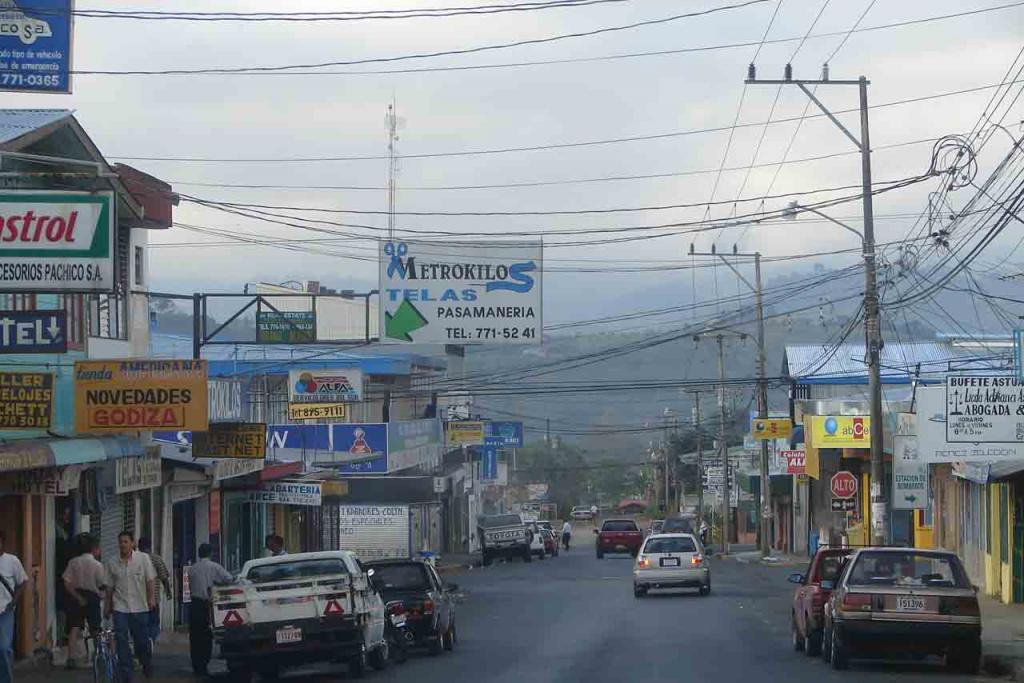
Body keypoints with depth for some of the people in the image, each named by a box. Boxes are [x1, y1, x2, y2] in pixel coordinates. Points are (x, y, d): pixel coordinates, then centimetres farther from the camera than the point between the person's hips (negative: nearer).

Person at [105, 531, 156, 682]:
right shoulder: (112, 563, 4)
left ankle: (147, 666, 34)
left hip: (140, 607, -1)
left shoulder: (143, 558, -1)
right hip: (120, 608, 1)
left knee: (142, 640, 7)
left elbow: (151, 579, -1)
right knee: (121, 641, -5)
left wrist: (152, 598, -11)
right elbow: (110, 586, 11)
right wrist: (108, 605, 12)